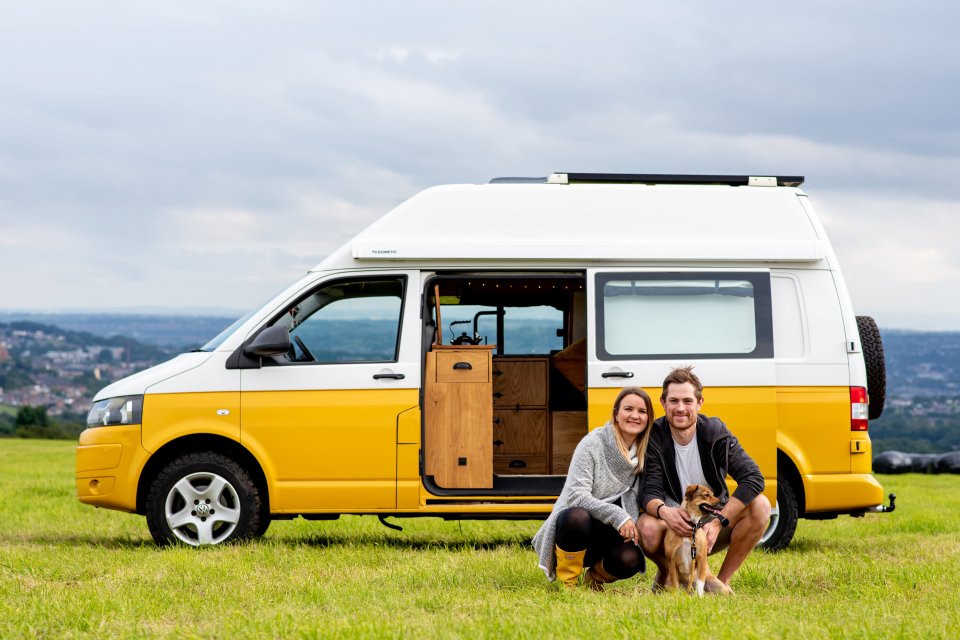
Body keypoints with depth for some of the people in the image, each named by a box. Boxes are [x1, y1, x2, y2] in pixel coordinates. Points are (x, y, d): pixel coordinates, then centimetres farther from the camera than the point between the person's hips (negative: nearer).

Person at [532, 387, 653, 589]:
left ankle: (595, 577, 7)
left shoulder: (646, 452, 1)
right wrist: (617, 515, -30)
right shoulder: (592, 443, -13)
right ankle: (566, 582, -16)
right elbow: (576, 495, -21)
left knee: (630, 559, -31)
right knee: (578, 516, -40)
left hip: (610, 533, 4)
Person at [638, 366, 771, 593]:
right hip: (673, 526, -2)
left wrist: (718, 522, -31)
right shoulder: (654, 437, -10)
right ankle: (666, 573, 1)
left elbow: (754, 479, -20)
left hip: (712, 527, 2)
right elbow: (650, 492, -17)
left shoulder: (715, 433, -9)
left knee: (760, 505, -24)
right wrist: (663, 511, -43)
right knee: (647, 528, -36)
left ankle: (721, 582, -10)